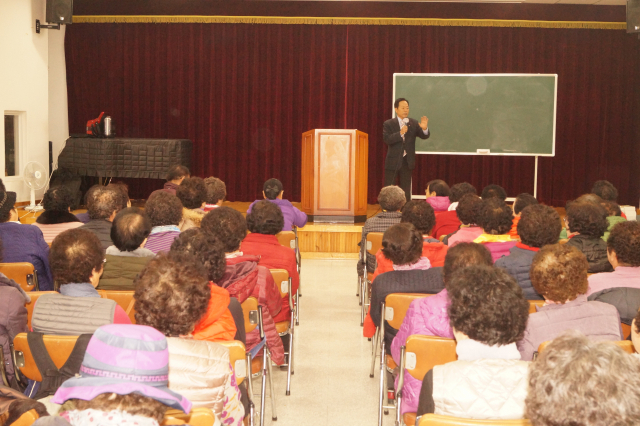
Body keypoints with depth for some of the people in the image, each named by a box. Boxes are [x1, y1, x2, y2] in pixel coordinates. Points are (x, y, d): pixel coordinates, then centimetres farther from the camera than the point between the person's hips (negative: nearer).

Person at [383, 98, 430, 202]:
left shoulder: (414, 123, 4)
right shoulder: (388, 124, -3)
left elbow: (424, 136, -6)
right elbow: (387, 139, -17)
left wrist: (424, 129, -28)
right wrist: (400, 133, -29)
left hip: (407, 162, 3)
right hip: (393, 161, -2)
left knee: (406, 190, 10)